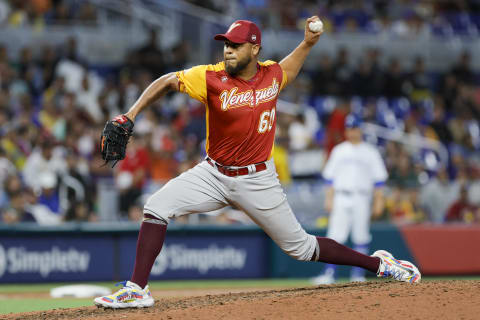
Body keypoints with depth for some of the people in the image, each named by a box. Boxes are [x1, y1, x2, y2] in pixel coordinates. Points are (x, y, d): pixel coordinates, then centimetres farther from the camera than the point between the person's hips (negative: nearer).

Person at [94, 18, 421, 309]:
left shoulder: (272, 74, -4)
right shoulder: (212, 78, -14)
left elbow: (288, 70, 21)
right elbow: (167, 81, -7)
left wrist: (308, 43, 9)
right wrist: (131, 114, -17)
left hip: (257, 180, 0)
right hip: (213, 174, 0)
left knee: (302, 247, 2)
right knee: (156, 207, -18)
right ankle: (137, 289, -15)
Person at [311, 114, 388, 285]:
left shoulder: (370, 152, 8)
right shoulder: (338, 151, 13)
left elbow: (378, 178, 5)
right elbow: (330, 176, 12)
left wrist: (378, 200, -2)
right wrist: (329, 197, 2)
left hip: (362, 199, -1)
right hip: (341, 198, 1)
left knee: (361, 237, -2)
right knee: (335, 235, -10)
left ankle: (358, 273, 5)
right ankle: (329, 273, -15)